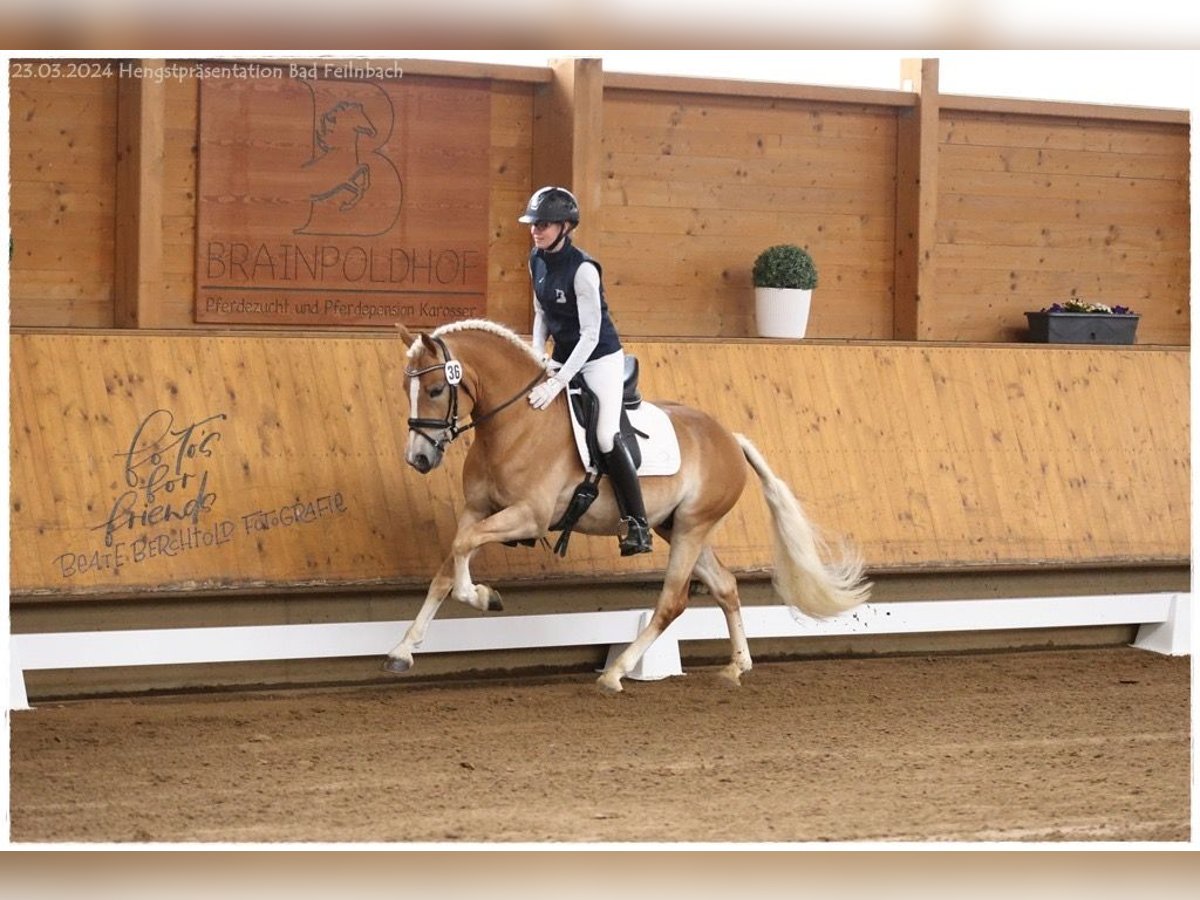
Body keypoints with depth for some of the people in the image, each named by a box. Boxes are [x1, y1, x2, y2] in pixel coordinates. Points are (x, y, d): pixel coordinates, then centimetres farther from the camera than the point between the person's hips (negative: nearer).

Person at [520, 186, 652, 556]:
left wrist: (557, 382, -28)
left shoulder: (582, 269, -24)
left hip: (599, 359, -8)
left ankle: (637, 526, -16)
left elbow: (591, 335, -24)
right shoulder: (537, 261, 0)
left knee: (606, 437, -19)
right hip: (562, 357, 8)